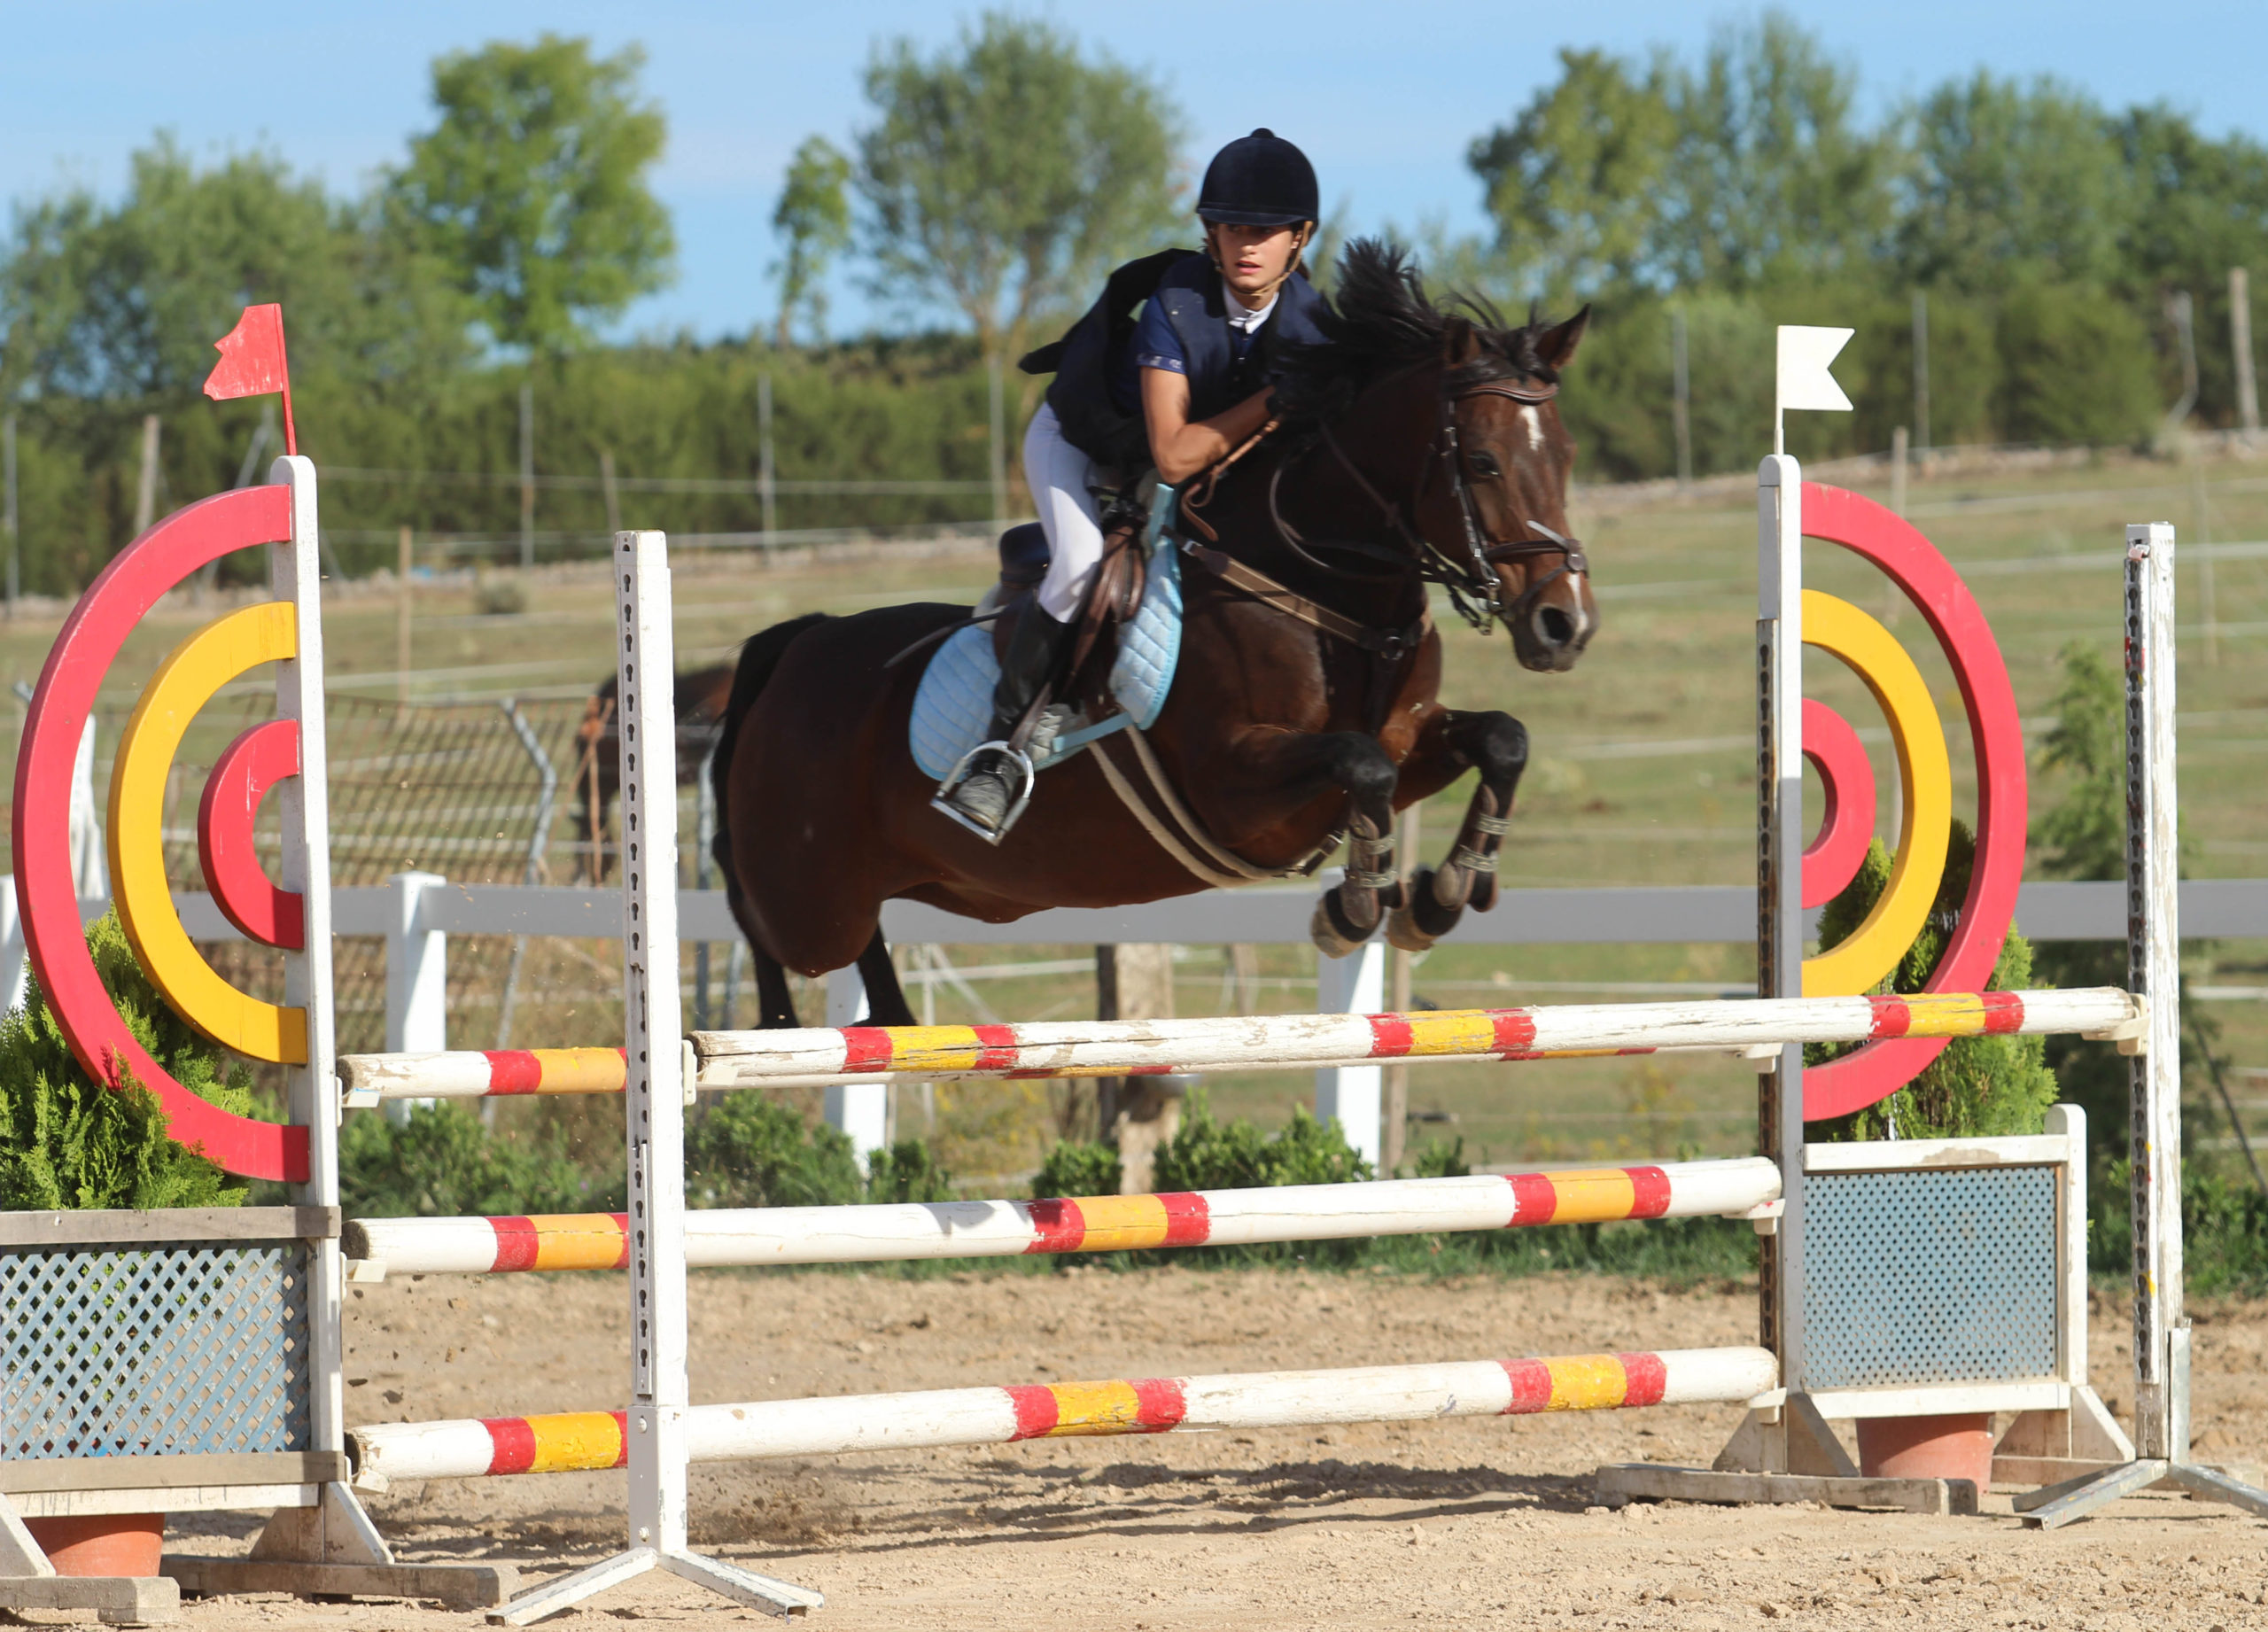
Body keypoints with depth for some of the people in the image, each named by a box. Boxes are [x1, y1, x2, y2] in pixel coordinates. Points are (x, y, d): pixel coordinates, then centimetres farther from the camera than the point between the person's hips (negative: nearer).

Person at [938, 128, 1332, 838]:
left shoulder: (1307, 319, -20)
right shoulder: (1177, 307, -34)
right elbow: (1173, 456, -39)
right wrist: (1274, 400, -40)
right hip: (1080, 440, -6)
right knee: (1083, 562, -30)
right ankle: (1000, 746, -24)